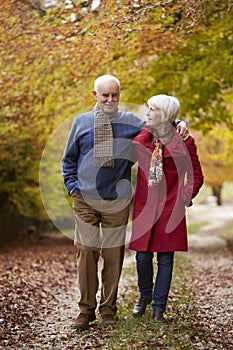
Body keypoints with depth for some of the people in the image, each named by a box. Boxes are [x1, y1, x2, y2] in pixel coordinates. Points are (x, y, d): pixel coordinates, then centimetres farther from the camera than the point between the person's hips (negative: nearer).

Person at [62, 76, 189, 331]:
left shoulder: (130, 122, 8)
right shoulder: (81, 122, 8)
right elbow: (69, 159, 15)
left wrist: (179, 124, -2)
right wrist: (72, 186, 5)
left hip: (117, 201, 0)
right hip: (85, 199, 0)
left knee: (114, 255, 2)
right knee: (86, 252, -4)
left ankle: (108, 308, 15)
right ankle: (86, 309, 7)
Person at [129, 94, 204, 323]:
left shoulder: (184, 142, -2)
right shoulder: (141, 138, 5)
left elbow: (196, 176, 7)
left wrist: (185, 198, -2)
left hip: (171, 209, -2)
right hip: (144, 206, 2)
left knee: (165, 258, 3)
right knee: (143, 256, 3)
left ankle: (159, 308, 16)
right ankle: (145, 295, 31)